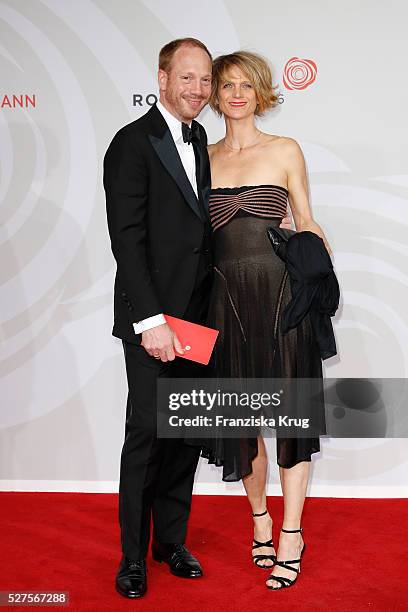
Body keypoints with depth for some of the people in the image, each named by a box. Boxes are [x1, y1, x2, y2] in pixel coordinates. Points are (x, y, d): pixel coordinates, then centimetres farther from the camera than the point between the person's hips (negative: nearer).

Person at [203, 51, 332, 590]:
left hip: (280, 290, -2)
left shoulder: (285, 150, 4)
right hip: (227, 296, 3)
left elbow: (306, 223, 7)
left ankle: (291, 532, 12)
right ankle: (259, 515, 29)